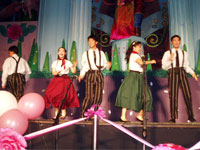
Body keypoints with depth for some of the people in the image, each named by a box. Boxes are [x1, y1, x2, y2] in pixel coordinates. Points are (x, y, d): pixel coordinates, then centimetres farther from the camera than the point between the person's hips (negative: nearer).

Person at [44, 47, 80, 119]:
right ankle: (56, 113, -1)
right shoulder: (55, 62, 13)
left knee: (64, 96, -15)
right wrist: (57, 72, -19)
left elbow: (74, 71, 3)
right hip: (56, 80, 2)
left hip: (65, 80, -1)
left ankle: (63, 113, -6)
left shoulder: (68, 62, 10)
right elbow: (53, 73, 2)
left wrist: (74, 66, -14)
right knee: (55, 95, -10)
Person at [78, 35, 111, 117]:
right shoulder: (85, 53, 14)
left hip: (99, 74, 2)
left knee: (98, 96, -1)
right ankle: (83, 114, -1)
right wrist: (81, 75, -2)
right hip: (90, 74, -2)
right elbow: (84, 66, 12)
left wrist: (108, 65, -7)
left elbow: (104, 64, 15)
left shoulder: (101, 53, 17)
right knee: (89, 96, -11)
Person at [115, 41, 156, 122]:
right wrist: (151, 61, -21)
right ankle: (123, 116, -7)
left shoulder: (134, 55, 21)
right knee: (129, 95, -10)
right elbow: (141, 63, -28)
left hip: (139, 77, 10)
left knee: (143, 95, 6)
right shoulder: (134, 55, -10)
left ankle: (140, 115, 11)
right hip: (134, 76, -10)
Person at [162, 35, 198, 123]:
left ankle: (191, 117, 5)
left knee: (187, 94, -5)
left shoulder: (184, 53, 16)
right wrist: (170, 60, -12)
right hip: (172, 73, -1)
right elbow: (164, 66, 4)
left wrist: (192, 73, 3)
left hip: (182, 72, 2)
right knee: (173, 95, -3)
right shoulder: (167, 53, 9)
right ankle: (173, 118, 4)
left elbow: (186, 66, 18)